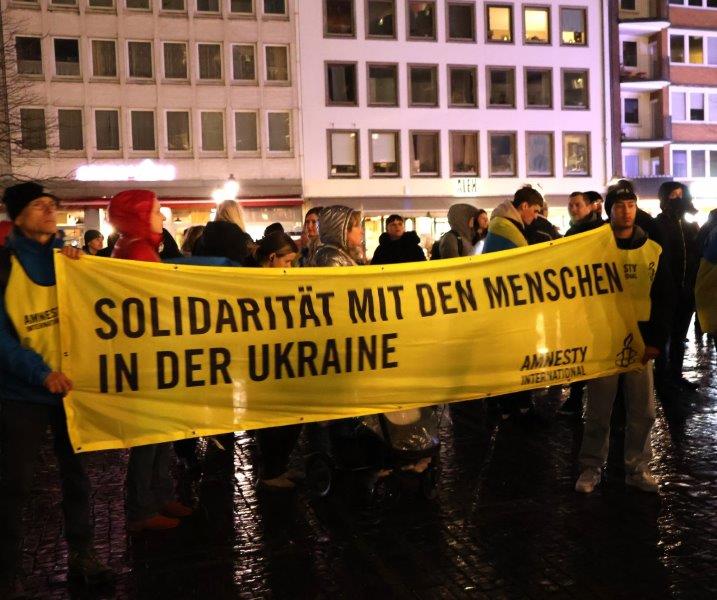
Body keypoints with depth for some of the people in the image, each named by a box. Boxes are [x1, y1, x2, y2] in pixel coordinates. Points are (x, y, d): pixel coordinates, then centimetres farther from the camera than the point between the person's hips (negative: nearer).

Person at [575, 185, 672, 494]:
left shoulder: (653, 251, 6)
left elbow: (664, 299, 8)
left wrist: (656, 340, 0)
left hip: (640, 340, 2)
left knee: (642, 409, 6)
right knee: (598, 408, 4)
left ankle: (637, 468, 19)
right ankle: (591, 467, 14)